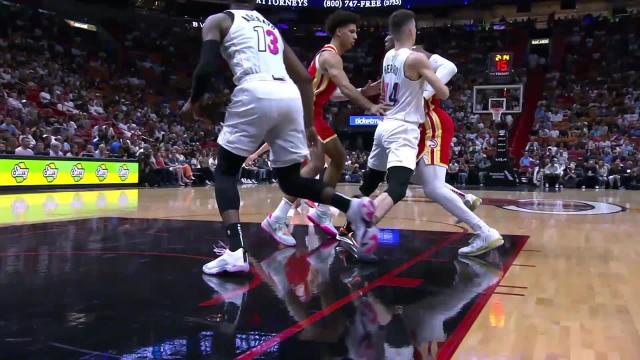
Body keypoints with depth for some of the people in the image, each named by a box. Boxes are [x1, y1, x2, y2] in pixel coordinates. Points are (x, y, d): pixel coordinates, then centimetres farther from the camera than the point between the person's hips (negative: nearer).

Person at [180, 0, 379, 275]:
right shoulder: (273, 28, 34)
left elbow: (207, 67, 2)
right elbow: (304, 79, 27)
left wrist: (194, 100, 21)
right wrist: (309, 125, 31)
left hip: (256, 94, -5)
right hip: (290, 97, 5)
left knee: (225, 172, 12)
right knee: (290, 179, 19)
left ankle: (235, 251, -7)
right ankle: (352, 208, -2)